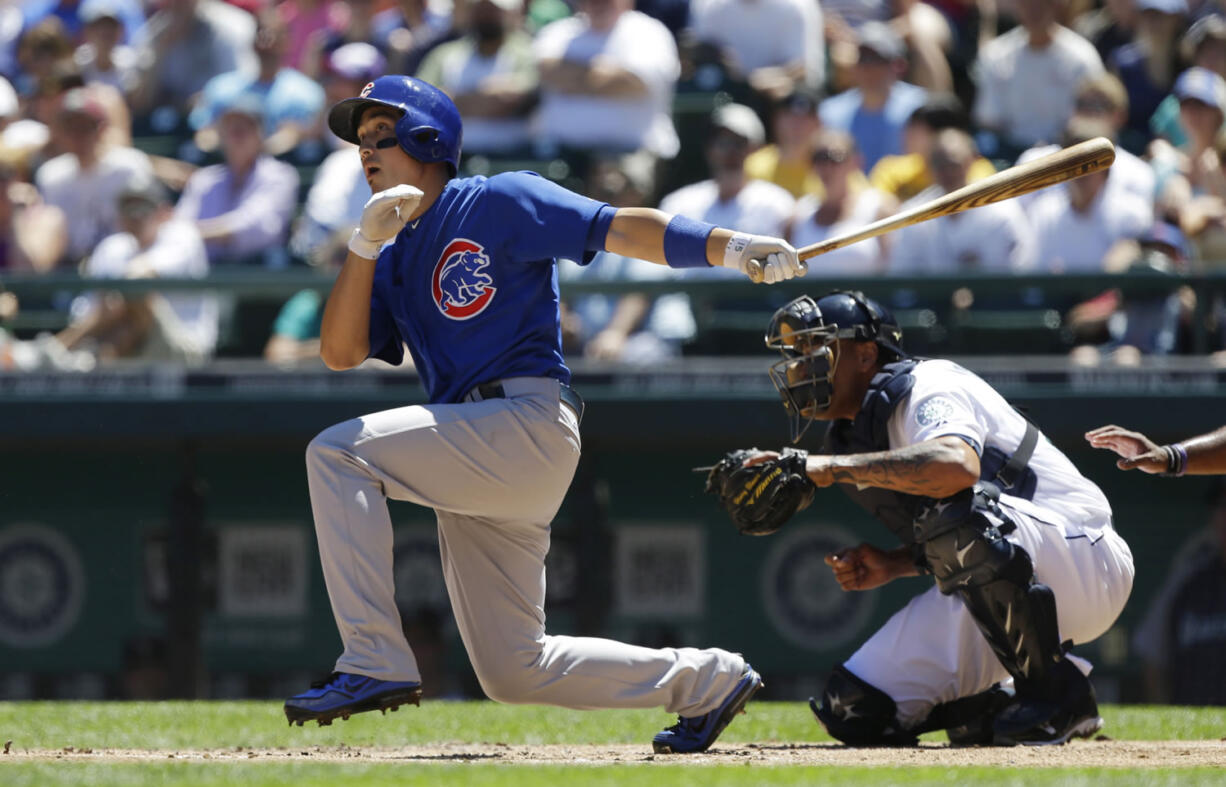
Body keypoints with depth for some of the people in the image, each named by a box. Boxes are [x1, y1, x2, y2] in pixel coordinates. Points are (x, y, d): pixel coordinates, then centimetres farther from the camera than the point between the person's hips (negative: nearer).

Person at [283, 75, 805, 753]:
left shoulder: (498, 203, 1)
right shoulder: (393, 259, 21)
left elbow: (621, 229, -7)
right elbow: (339, 353, 8)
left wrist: (732, 248, -19)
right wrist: (366, 243, -3)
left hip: (529, 424, -9)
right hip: (474, 460, 9)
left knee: (338, 453, -22)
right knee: (512, 670, 8)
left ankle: (375, 664, -25)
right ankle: (706, 681, 23)